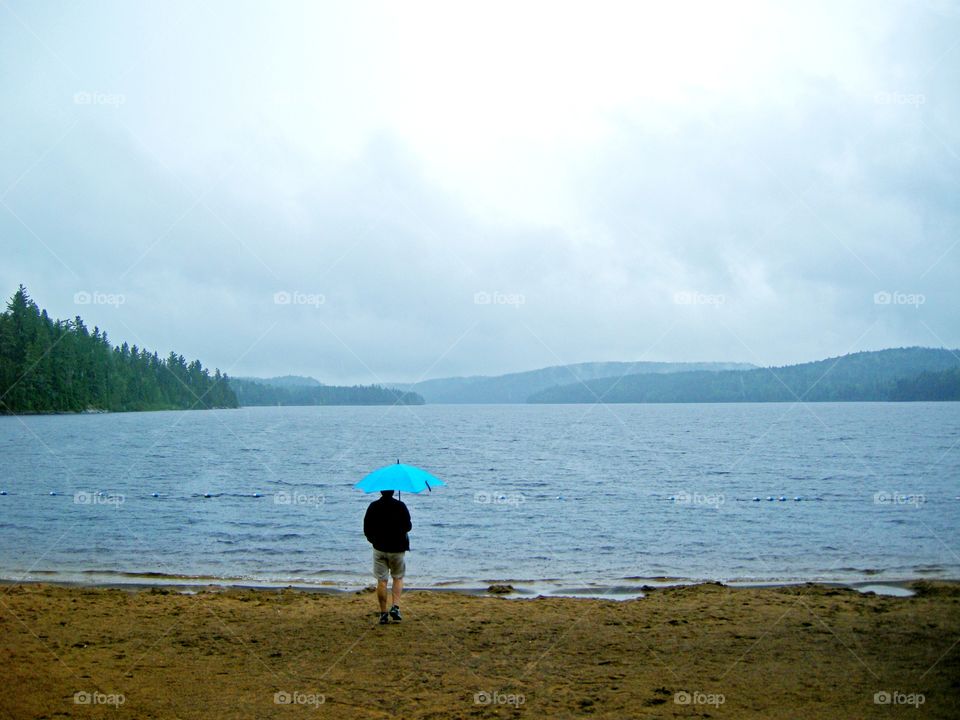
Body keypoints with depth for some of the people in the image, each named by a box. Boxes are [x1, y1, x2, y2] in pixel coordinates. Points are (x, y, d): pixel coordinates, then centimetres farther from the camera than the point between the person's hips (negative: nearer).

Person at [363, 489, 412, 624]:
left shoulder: (373, 506, -4)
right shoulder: (400, 506, -10)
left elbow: (366, 529, 0)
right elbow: (408, 527, -6)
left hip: (379, 548, 1)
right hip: (397, 548, -1)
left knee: (381, 581, 5)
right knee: (398, 578, 15)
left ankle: (383, 614, 5)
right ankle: (395, 607, -3)